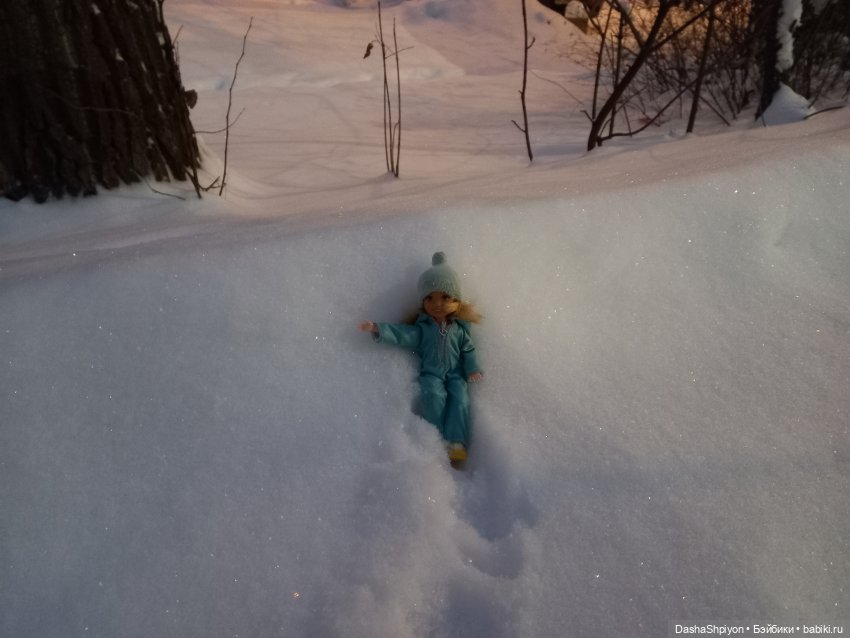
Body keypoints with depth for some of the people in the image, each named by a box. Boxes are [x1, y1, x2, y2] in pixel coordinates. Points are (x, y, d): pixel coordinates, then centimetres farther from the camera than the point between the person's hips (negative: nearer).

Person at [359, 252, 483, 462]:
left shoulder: (460, 326, 4)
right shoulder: (422, 326, 1)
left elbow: (468, 350, 8)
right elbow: (403, 334, -10)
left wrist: (473, 369, -6)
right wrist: (378, 329, -22)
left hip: (455, 372, 1)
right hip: (431, 373, -1)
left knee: (460, 398, -21)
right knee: (434, 396, -26)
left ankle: (457, 442, -23)